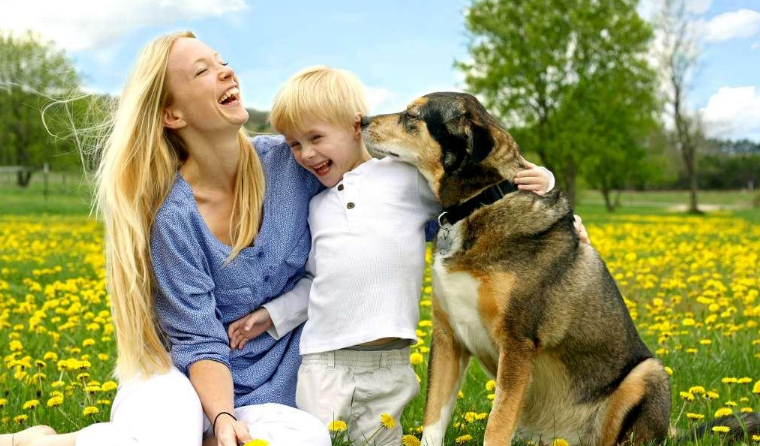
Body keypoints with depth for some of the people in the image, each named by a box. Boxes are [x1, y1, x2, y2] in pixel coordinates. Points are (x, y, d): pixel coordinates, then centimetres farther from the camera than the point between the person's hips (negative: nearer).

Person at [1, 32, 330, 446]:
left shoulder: (292, 160, -8)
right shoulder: (174, 217, -17)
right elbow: (201, 344, -14)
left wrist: (278, 313, -12)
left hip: (263, 389, 4)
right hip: (183, 375, -4)